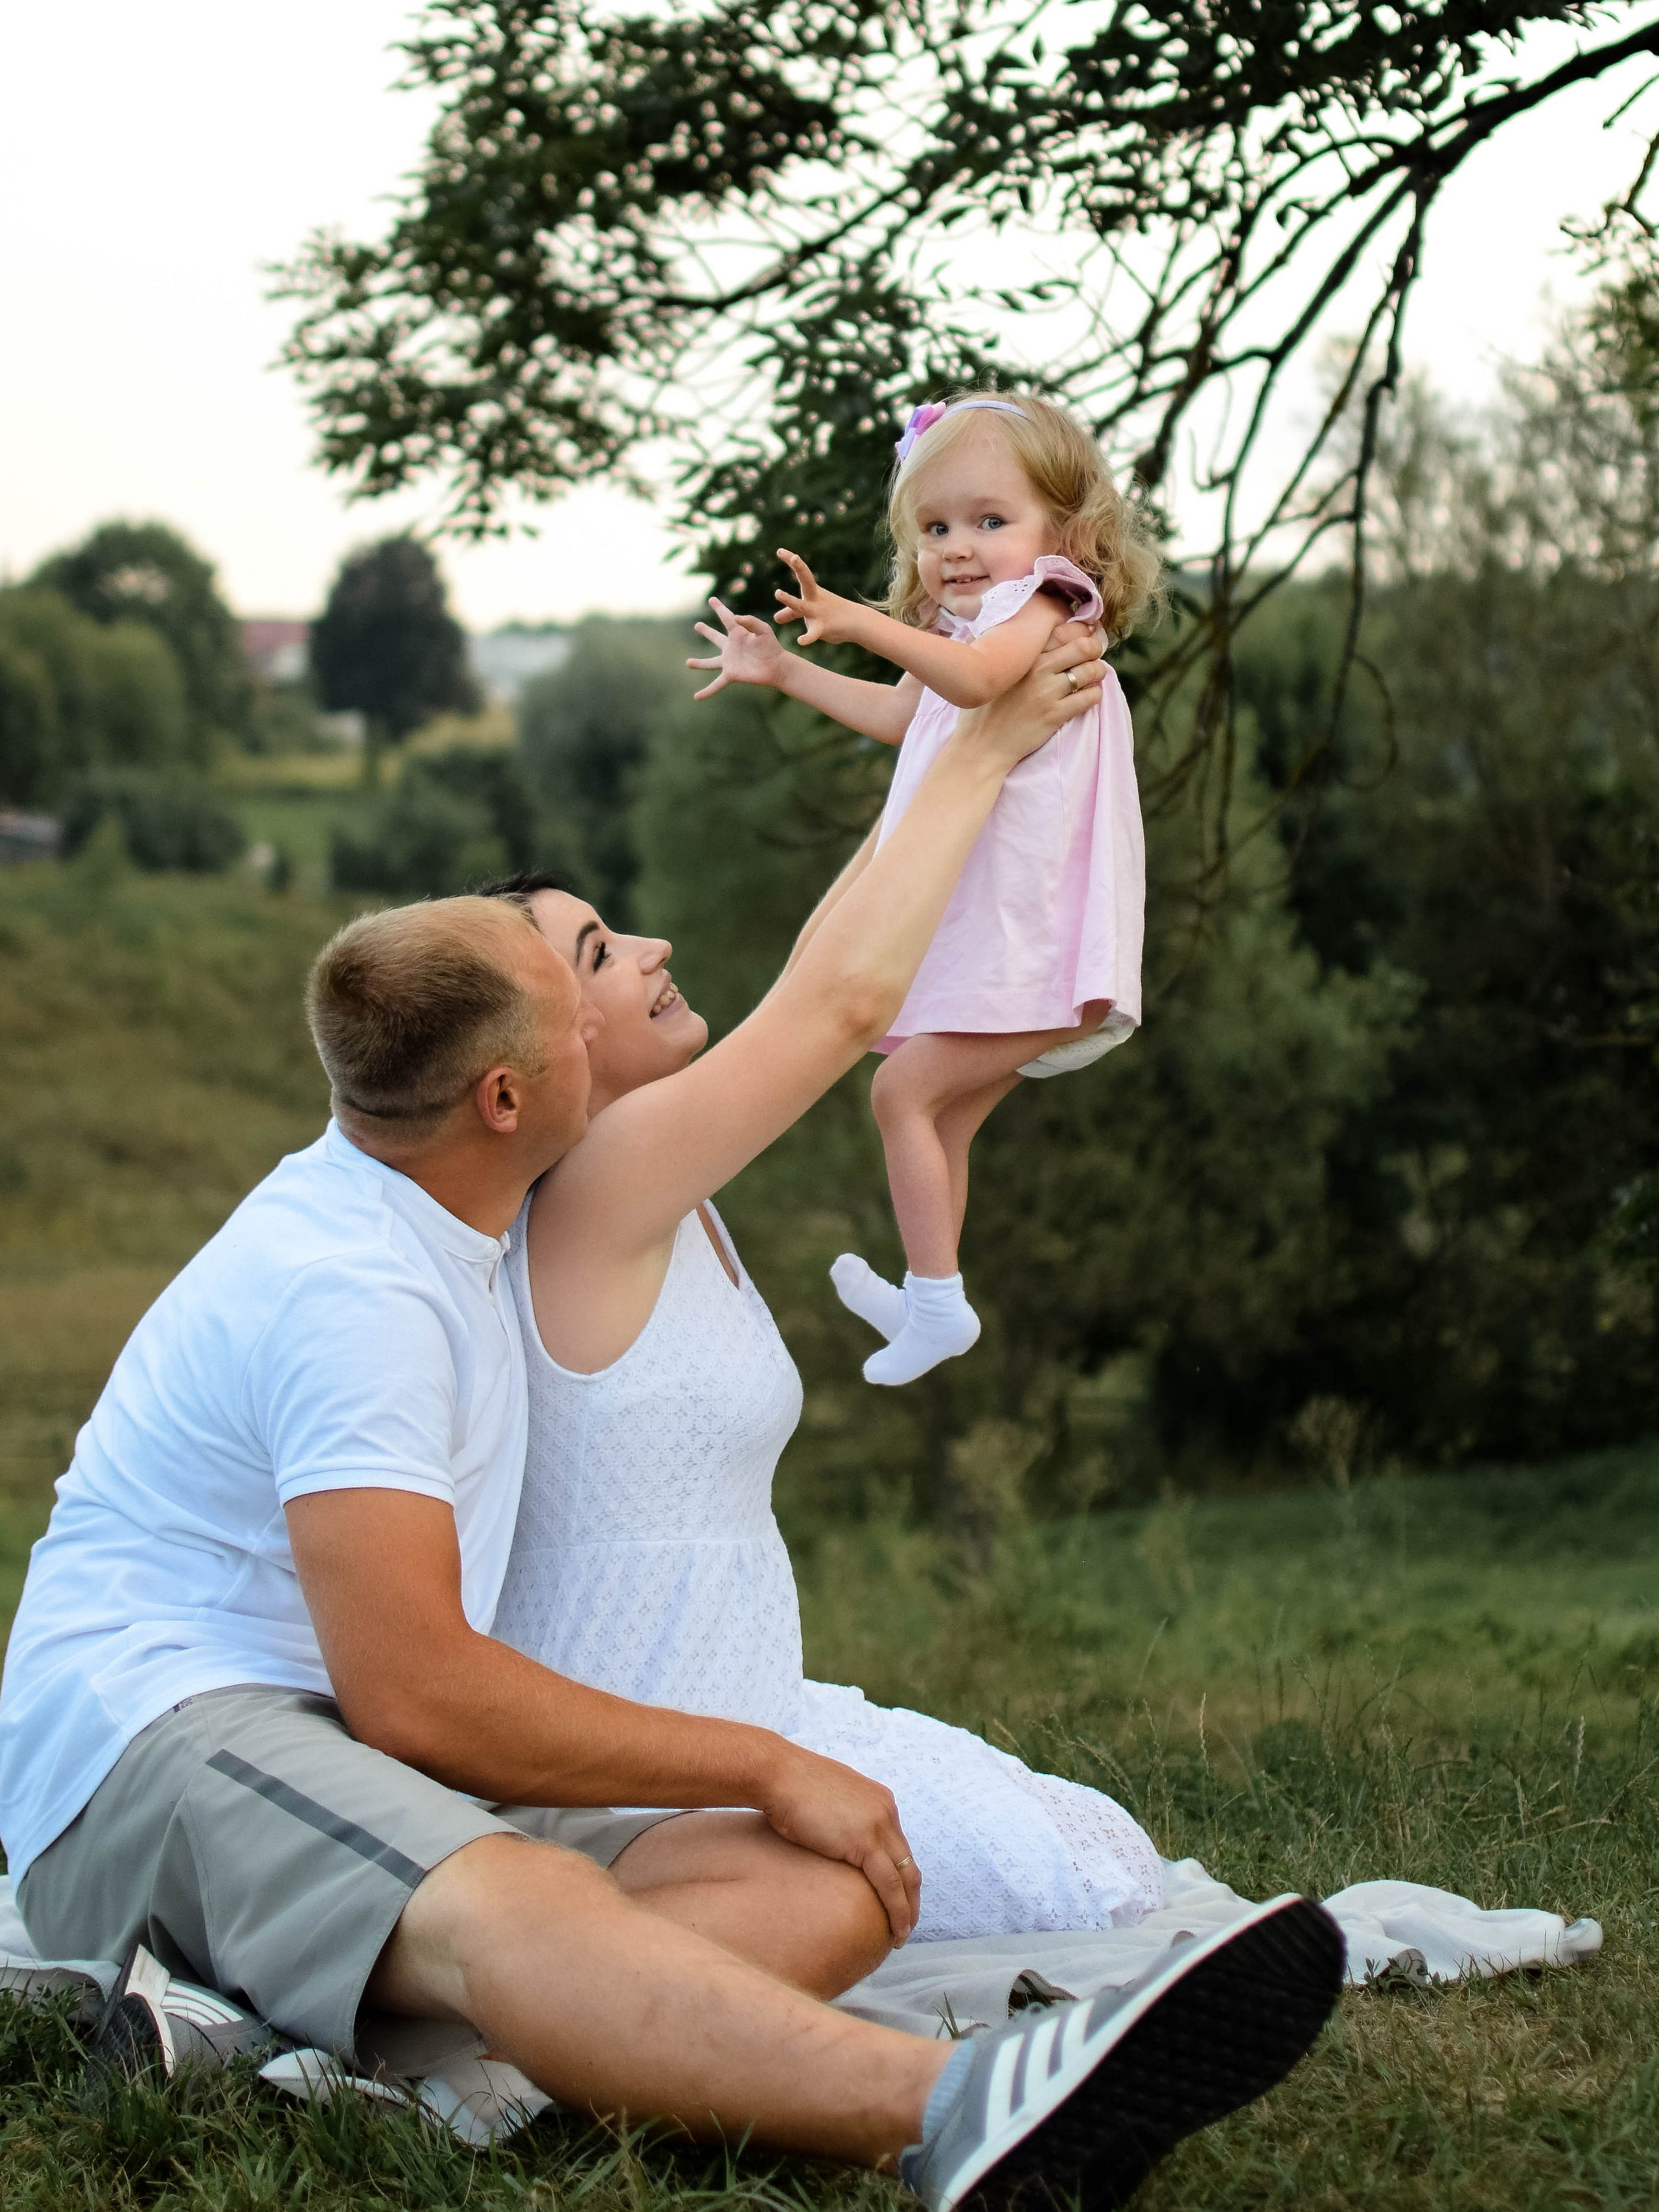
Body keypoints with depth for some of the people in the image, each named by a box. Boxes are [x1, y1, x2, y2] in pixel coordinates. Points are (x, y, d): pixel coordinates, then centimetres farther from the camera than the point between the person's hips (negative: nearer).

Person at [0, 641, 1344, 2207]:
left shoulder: (443, 1176, 14)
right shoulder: (348, 1285, -18)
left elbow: (834, 1001, 28)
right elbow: (414, 1692, -25)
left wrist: (993, 748, 31)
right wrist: (769, 1765, -18)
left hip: (380, 1773, 10)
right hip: (155, 1741, -10)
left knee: (821, 1896, -20)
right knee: (509, 1902, -46)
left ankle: (266, 2015, -41)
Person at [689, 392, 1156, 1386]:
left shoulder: (1041, 608, -14)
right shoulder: (960, 628, 16)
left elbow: (977, 678, -37)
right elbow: (899, 713, 34)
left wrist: (864, 623, -45)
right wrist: (784, 669, 35)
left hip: (1027, 950, -10)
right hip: (979, 939, 10)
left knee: (905, 1088, -10)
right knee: (945, 1117, 18)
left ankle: (937, 1299, -4)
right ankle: (927, 1293, 30)